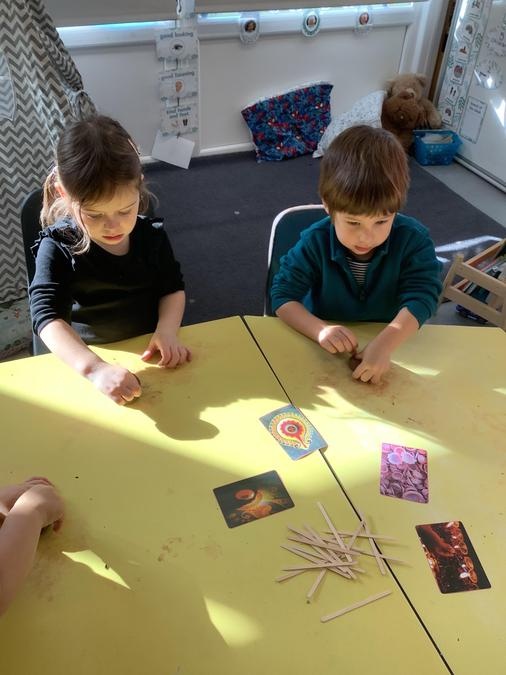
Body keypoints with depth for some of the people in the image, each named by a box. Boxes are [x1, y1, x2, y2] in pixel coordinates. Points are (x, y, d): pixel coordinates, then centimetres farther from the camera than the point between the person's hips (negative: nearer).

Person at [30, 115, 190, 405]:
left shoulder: (152, 236, -5)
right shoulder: (58, 248, -15)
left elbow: (173, 288, 6)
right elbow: (47, 316, -26)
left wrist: (166, 330, -15)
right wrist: (95, 368, -42)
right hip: (82, 360, -2)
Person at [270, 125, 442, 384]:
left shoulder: (413, 239, -13)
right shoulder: (315, 243, -13)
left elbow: (420, 296, -21)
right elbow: (283, 295, -12)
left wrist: (384, 343, -39)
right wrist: (320, 330, -31)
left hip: (391, 347, 0)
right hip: (327, 353, 0)